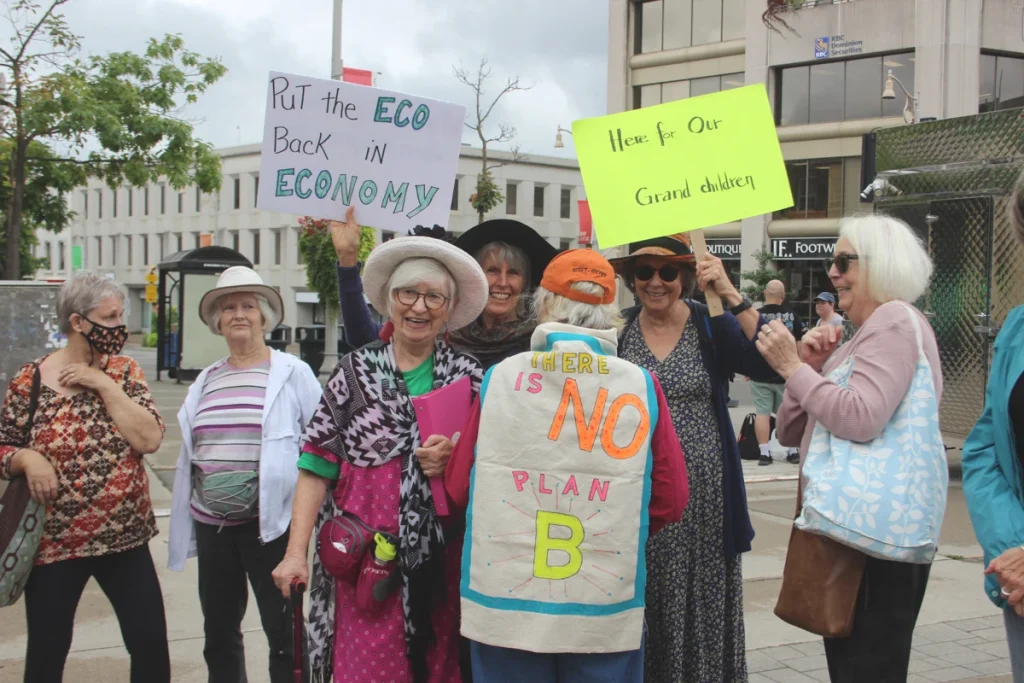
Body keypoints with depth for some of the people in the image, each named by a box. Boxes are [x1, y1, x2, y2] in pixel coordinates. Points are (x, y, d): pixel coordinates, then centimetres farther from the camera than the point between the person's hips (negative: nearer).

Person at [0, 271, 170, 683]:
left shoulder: (124, 371, 1)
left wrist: (104, 384, -16)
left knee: (151, 644, 4)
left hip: (126, 539, 2)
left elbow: (149, 439, -12)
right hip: (54, 544, -2)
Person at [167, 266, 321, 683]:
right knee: (218, 633, 16)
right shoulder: (205, 381, 11)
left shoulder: (293, 373, -4)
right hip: (211, 524, 6)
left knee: (284, 634, 2)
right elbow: (189, 454, 17)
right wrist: (184, 519, 16)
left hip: (271, 523, -5)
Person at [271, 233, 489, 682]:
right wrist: (296, 552, -6)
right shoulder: (356, 372, 4)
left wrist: (456, 459, -13)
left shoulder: (469, 378, 5)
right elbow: (317, 466, 1)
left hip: (439, 560, 1)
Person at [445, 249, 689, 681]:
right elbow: (670, 500, -3)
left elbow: (459, 486, 1)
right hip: (605, 616, 0)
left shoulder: (501, 379, -6)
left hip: (506, 606, 0)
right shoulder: (640, 386, -7)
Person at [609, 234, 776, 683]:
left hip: (704, 494, -1)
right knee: (640, 609, 6)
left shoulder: (712, 326, 0)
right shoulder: (616, 330, 4)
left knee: (701, 609, 5)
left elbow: (767, 365, -16)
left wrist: (731, 295, -21)